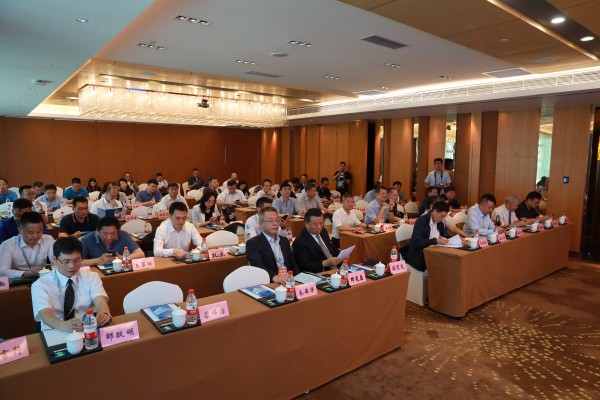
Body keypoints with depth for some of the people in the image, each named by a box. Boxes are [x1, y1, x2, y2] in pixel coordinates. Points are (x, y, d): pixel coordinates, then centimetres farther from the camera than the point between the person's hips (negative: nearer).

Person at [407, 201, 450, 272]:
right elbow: (417, 241, -22)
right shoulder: (421, 221, -13)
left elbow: (445, 236, 13)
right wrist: (436, 241, -30)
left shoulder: (440, 222, 8)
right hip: (419, 256, -7)